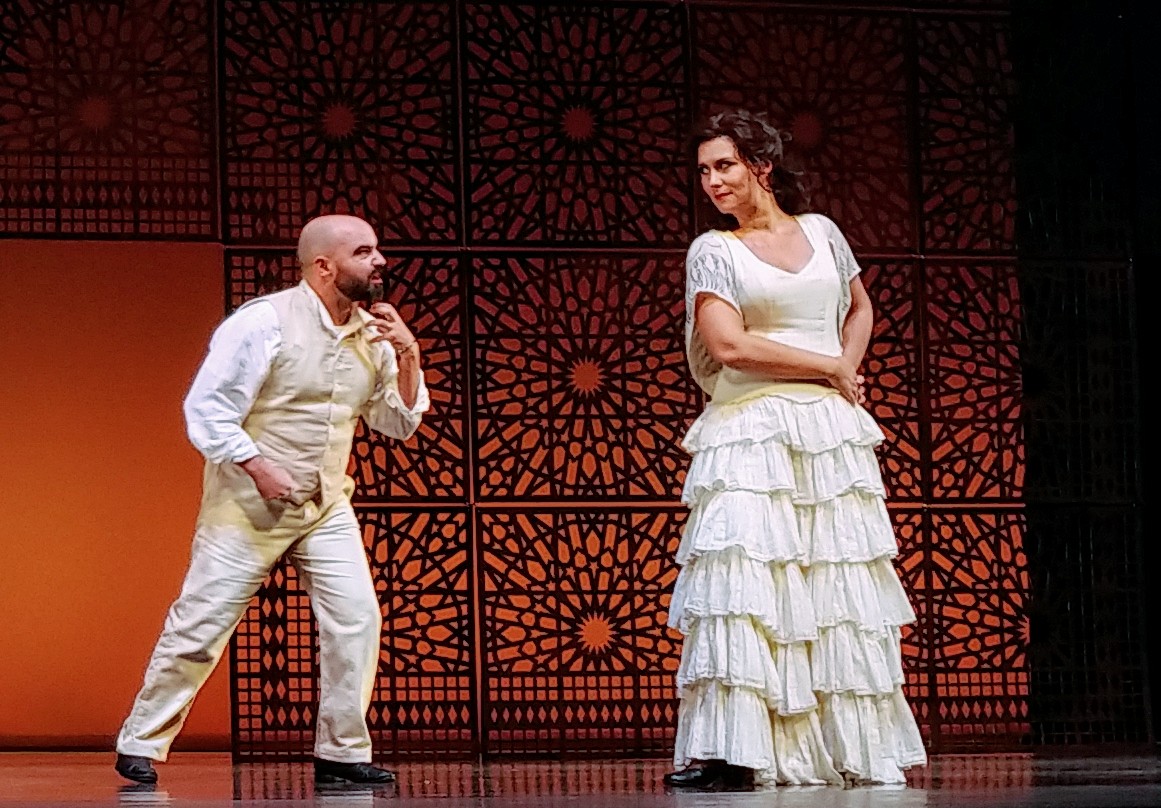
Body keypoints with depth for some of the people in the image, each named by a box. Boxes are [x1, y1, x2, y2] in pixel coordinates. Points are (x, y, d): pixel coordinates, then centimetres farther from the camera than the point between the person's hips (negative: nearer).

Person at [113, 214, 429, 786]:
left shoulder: (374, 334, 3)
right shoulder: (264, 322, -14)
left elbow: (399, 424, 8)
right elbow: (205, 411, -14)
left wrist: (408, 357, -6)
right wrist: (258, 467, -21)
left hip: (327, 505, 5)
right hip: (248, 503, -5)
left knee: (357, 618, -8)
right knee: (200, 624, -1)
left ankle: (341, 753, 0)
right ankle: (140, 744, 13)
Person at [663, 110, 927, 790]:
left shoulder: (821, 232, 13)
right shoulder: (713, 251, 2)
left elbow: (860, 310, 27)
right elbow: (728, 345, -10)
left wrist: (850, 370, 7)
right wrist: (828, 367, -6)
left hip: (831, 429, 3)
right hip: (751, 434, -3)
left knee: (843, 590, 2)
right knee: (742, 580, -15)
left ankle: (857, 747, 9)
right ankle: (728, 753, -19)